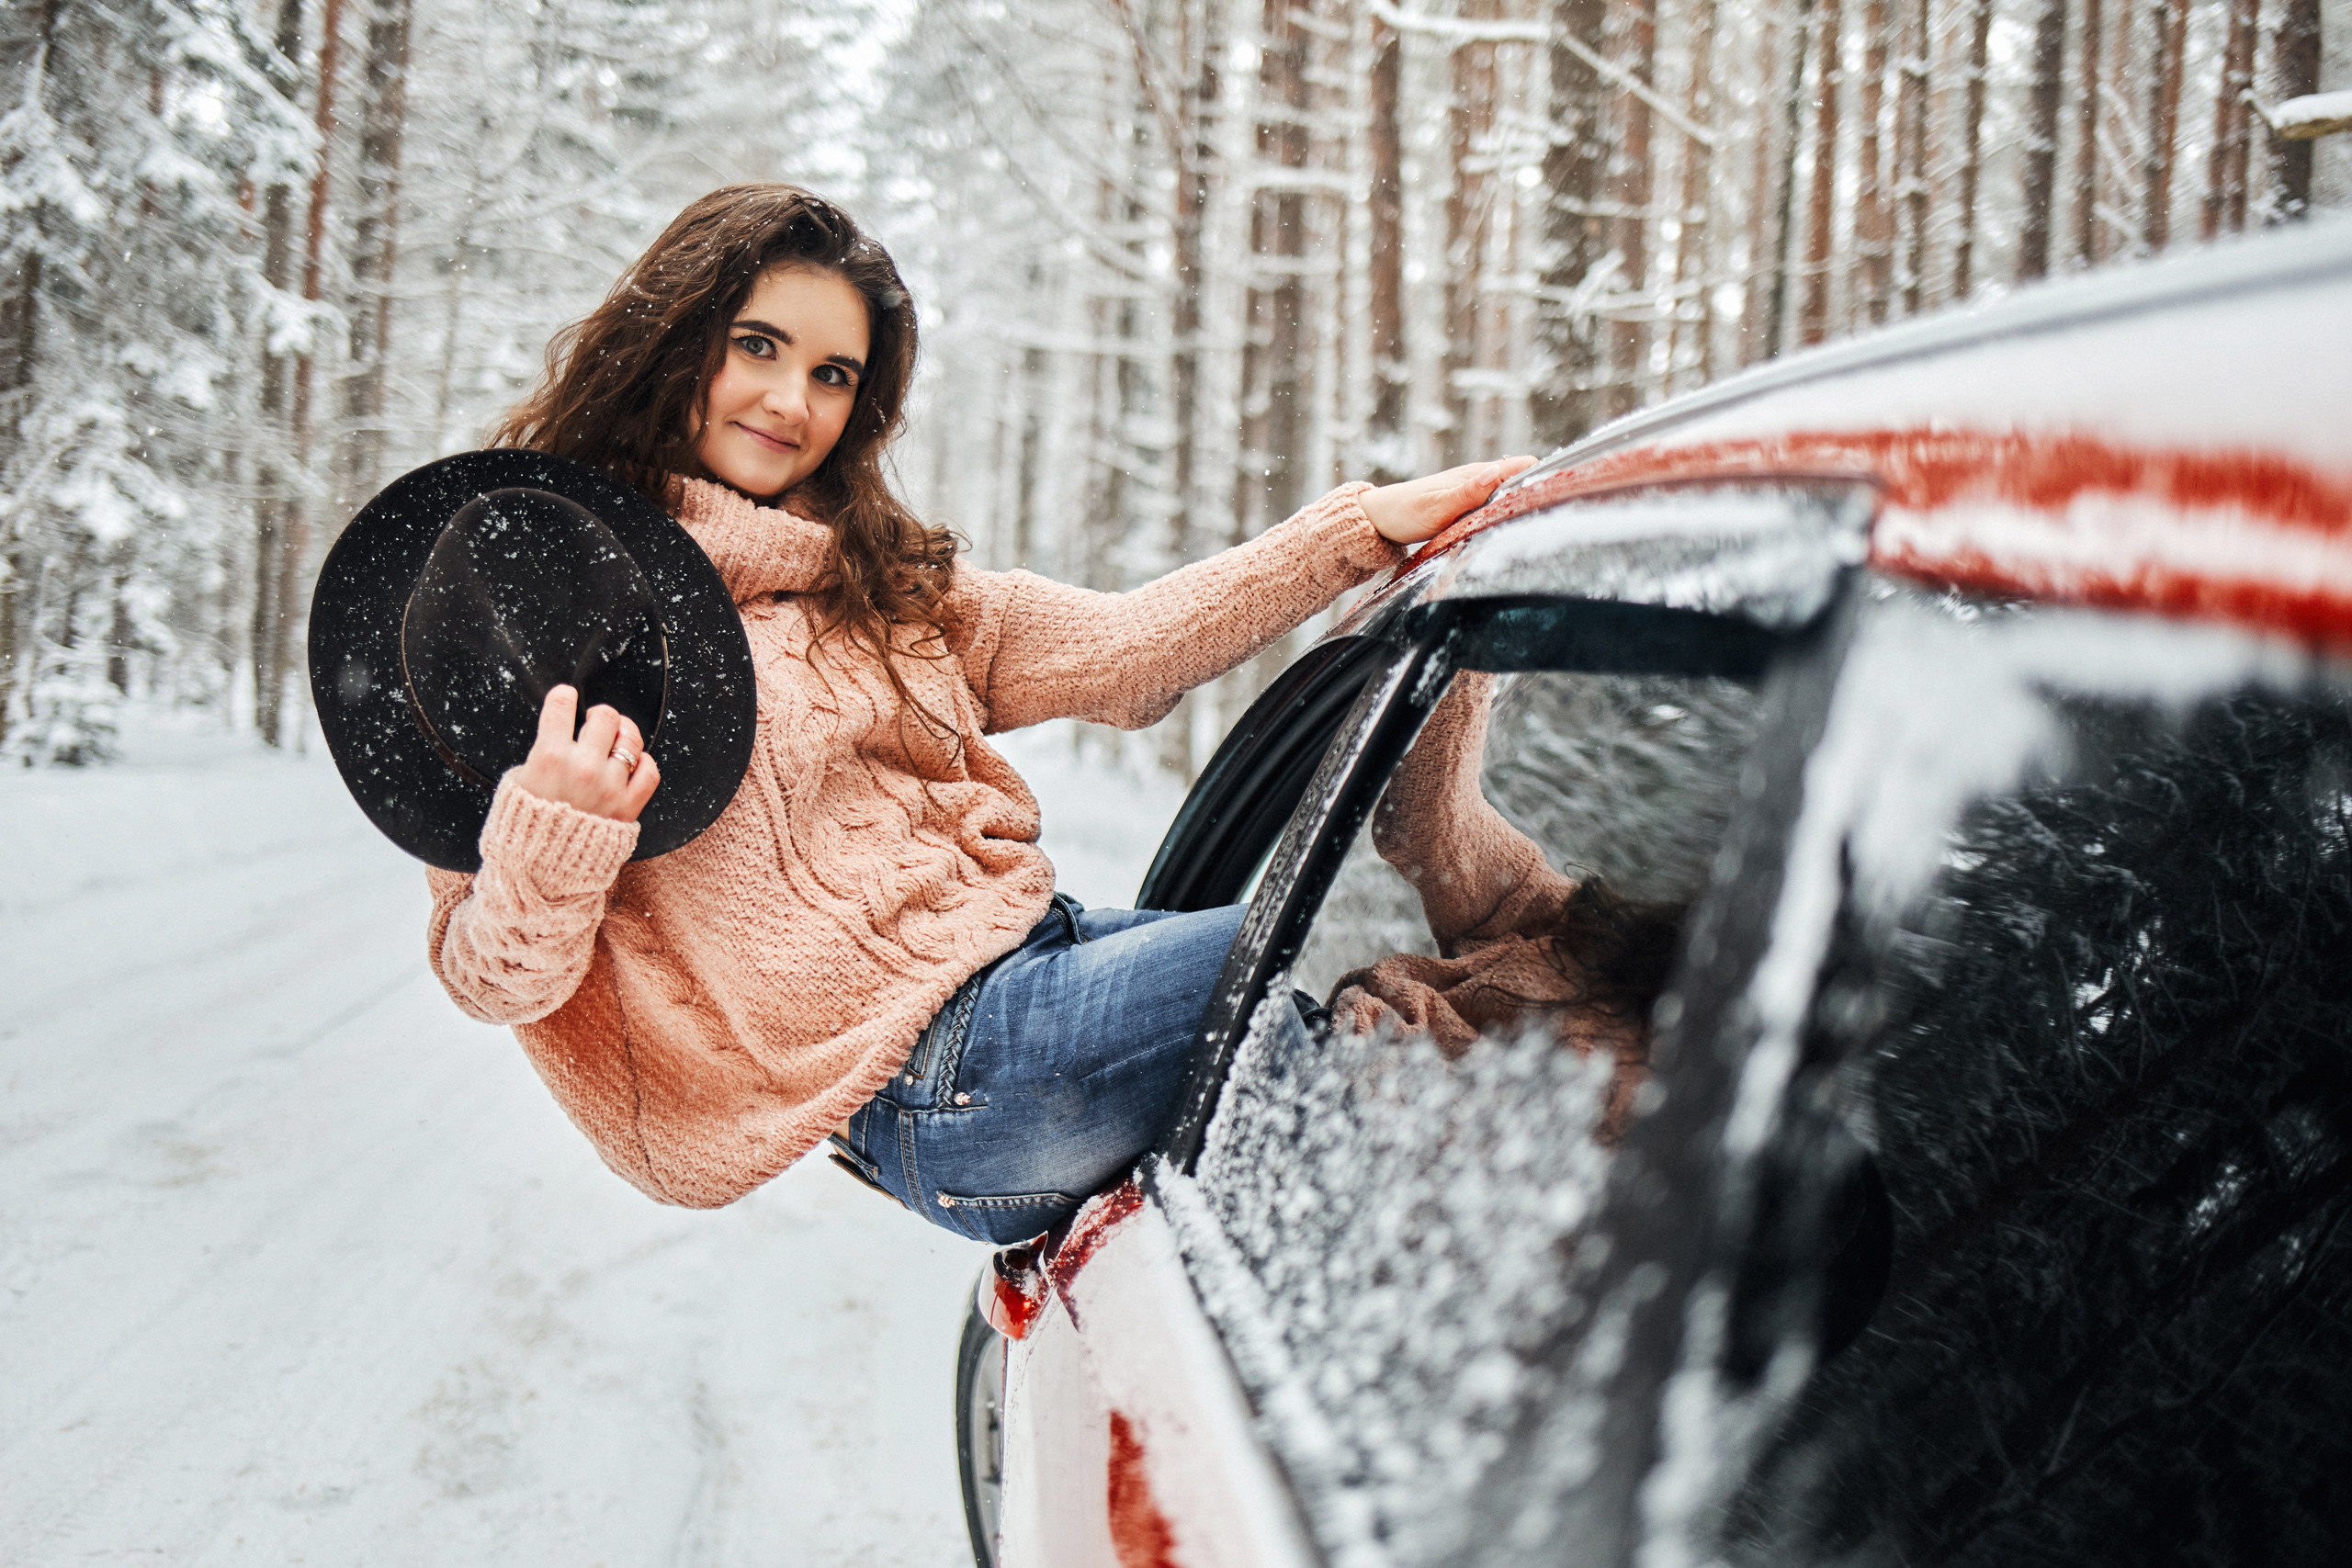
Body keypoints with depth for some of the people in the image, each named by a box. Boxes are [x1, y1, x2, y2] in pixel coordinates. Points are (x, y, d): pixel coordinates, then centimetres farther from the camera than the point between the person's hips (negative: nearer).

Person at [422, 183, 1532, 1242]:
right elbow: (492, 975, -7)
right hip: (937, 1074, -8)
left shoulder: (867, 576, 17)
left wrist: (1368, 528, 2)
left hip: (1040, 941, 8)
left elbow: (1113, 651, 9)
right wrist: (557, 832, -29)